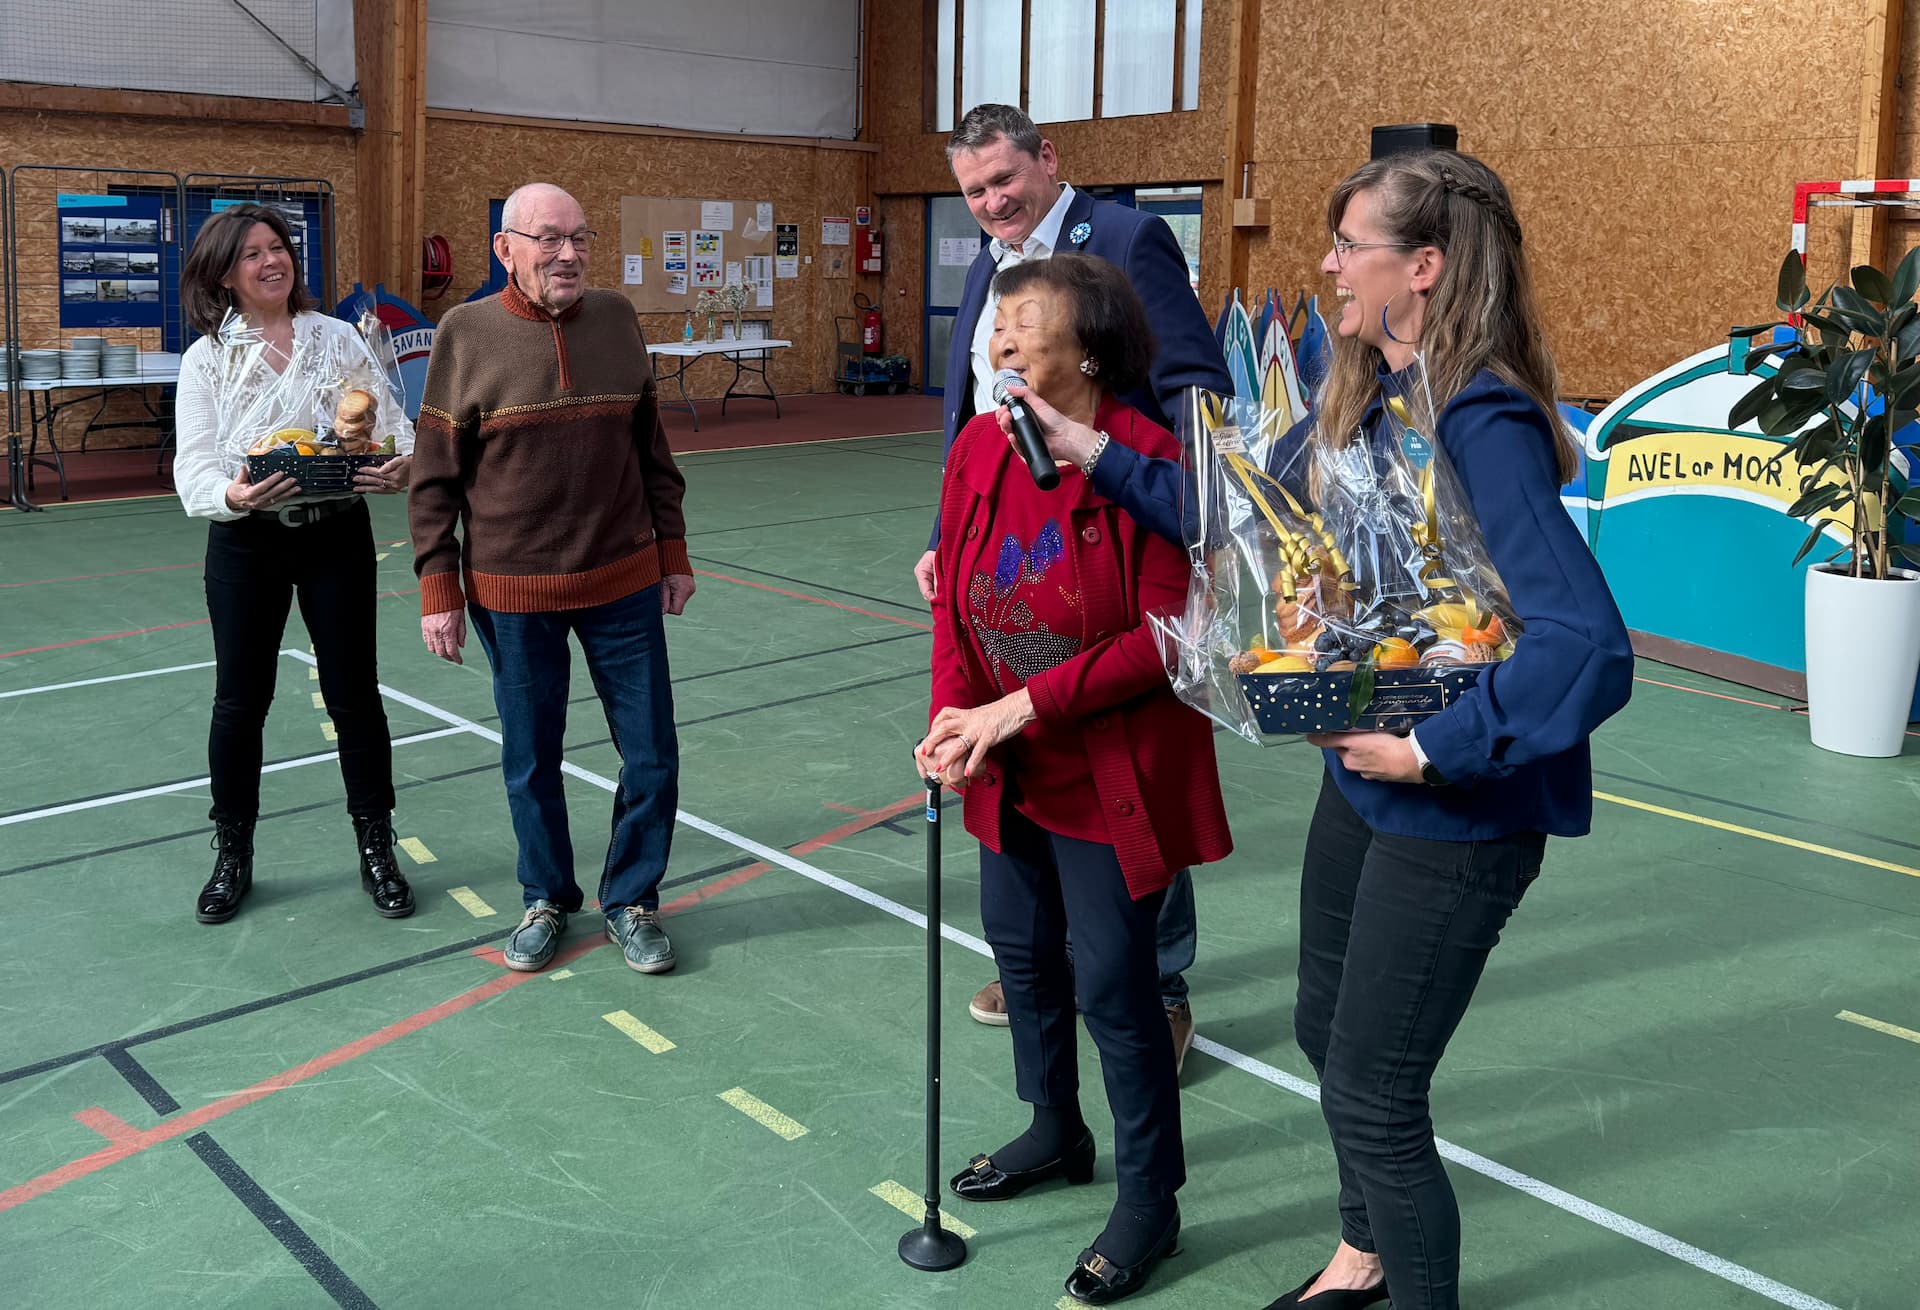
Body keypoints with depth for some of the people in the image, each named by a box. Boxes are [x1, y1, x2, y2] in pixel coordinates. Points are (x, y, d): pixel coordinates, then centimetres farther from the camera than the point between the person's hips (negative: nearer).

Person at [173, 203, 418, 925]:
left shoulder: (339, 339, 2)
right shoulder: (208, 358, -1)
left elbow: (392, 423, -1)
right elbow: (195, 464, -8)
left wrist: (403, 464, -24)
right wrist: (232, 494, -31)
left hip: (338, 533, 0)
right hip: (245, 544, 0)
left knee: (354, 694, 5)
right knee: (239, 700, 8)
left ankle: (376, 851, 20)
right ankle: (232, 857, 24)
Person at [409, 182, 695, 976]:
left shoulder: (616, 319, 3)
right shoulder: (466, 334, -5)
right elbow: (434, 479, -2)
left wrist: (673, 554, 9)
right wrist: (439, 591, -5)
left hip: (624, 584, 2)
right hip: (511, 592, -2)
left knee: (651, 755, 6)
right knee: (530, 760, 11)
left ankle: (631, 901, 26)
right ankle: (547, 900, 32)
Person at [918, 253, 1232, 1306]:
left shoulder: (1149, 459, -21)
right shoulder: (978, 449, -2)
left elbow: (1166, 635, -22)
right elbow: (956, 599, 3)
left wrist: (1025, 706, -23)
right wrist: (955, 714, -13)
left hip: (1114, 777, -7)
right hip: (1011, 774, 7)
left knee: (1113, 983, 3)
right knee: (1022, 949, 21)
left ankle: (1148, 1200, 26)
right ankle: (1056, 1134, 48)